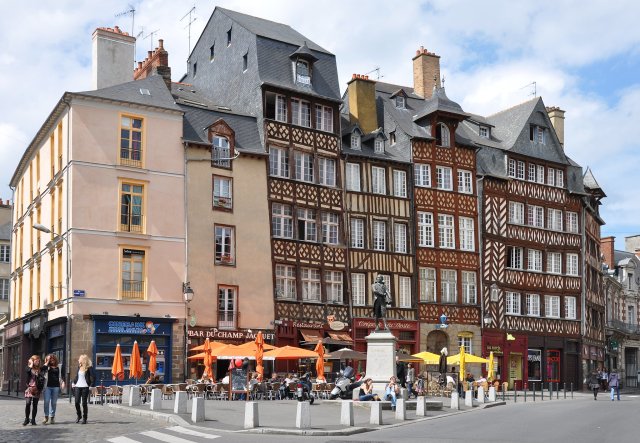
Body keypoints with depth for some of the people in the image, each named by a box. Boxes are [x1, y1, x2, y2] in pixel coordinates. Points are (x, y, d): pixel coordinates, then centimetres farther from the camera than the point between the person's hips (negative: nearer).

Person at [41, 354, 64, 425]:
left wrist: (62, 382, 2)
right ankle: (46, 417, -1)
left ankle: (52, 417, 12)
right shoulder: (47, 367, 7)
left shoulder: (58, 368, 15)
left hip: (56, 387, 2)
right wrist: (47, 362, -6)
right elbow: (42, 369, -15)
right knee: (46, 401, -9)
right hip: (48, 386, -2)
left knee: (54, 402, 5)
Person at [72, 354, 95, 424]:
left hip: (85, 387, -5)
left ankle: (84, 418, 8)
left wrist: (91, 385, -16)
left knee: (84, 403, -1)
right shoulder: (79, 367, 11)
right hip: (78, 386, 5)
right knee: (77, 402, 1)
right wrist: (73, 382, 16)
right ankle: (79, 416, 22)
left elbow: (93, 377, -11)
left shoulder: (89, 368, -7)